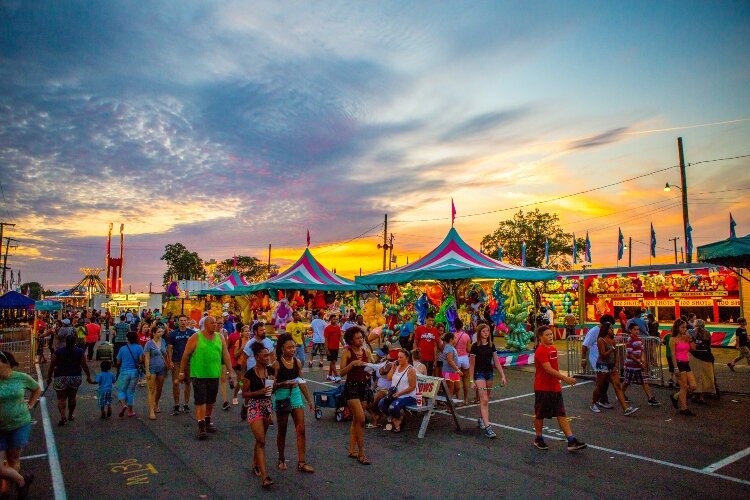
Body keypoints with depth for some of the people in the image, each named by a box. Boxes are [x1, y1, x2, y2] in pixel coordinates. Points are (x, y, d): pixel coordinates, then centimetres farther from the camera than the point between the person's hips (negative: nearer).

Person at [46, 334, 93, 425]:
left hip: (61, 378, -1)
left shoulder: (58, 352, -3)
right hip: (75, 377, 2)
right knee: (72, 397, 16)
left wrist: (49, 377, 11)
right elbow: (84, 365, -1)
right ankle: (70, 416, 27)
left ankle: (63, 416, -11)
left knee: (61, 398, 4)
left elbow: (52, 366, 0)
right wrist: (88, 377, 9)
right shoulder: (80, 352, -2)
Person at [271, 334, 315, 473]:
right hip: (282, 397, -4)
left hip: (296, 395, 4)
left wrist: (309, 401, 14)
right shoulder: (277, 364, -9)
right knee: (282, 430, 10)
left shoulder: (297, 362, 4)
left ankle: (301, 463, 5)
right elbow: (272, 384, -9)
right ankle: (281, 459, 29)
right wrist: (284, 384, -27)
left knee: (301, 429, -2)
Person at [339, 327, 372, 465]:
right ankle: (361, 453, -2)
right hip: (351, 386, -6)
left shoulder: (366, 352, 6)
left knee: (356, 420, 13)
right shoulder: (347, 352, -8)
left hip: (364, 386, 6)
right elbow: (342, 372, -12)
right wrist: (353, 363, -24)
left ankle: (351, 450, 23)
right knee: (361, 419, -12)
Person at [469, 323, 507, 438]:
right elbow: (472, 364, -6)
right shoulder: (475, 346, -9)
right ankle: (487, 427, -15)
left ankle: (481, 419, 33)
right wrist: (472, 380, -8)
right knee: (484, 400, -12)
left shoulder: (491, 345, 5)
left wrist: (502, 375, 2)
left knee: (485, 400, 14)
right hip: (479, 373, -5)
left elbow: (496, 362, 8)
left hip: (489, 373, 5)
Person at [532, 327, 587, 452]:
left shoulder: (553, 348, 10)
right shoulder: (540, 351, -18)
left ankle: (571, 441, 5)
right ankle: (538, 439, 23)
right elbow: (549, 370, -25)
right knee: (540, 415, 8)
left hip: (555, 388, 7)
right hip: (543, 389, -7)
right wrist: (565, 378, -28)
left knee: (562, 415, 5)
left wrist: (559, 380, 15)